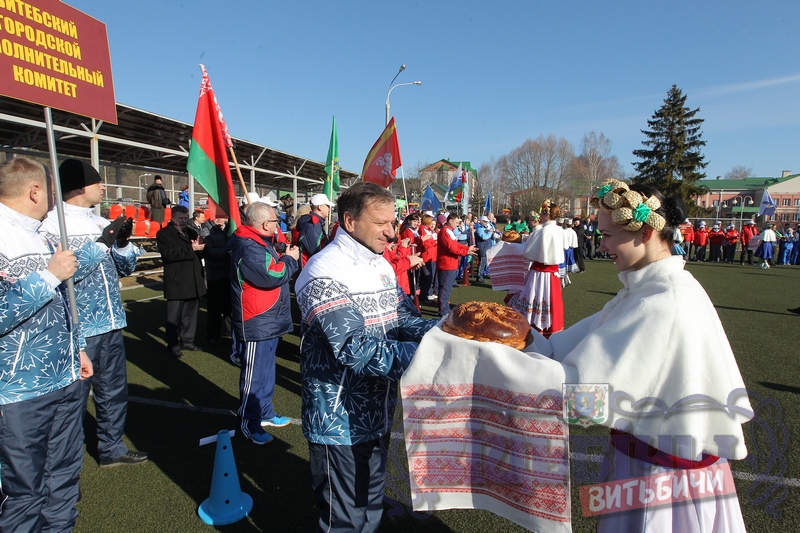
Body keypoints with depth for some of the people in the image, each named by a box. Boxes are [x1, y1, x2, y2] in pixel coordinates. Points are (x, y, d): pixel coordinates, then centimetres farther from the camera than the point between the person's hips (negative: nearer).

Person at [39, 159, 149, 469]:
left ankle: (112, 448, 35)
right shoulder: (52, 224, -10)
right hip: (77, 330, -7)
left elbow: (126, 268, 11)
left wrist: (122, 243, -4)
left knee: (114, 391, 18)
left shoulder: (101, 222, 11)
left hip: (110, 325, 7)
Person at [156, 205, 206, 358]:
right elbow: (168, 253, -19)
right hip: (176, 282, -6)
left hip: (193, 281, 6)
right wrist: (191, 249, -20)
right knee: (174, 315, 0)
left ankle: (187, 340, 25)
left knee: (191, 313, 12)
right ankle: (173, 345, 10)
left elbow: (201, 252, 14)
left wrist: (199, 247, -9)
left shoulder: (191, 232, 18)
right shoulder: (164, 233, -2)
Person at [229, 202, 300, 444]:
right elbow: (271, 276, -28)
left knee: (267, 370, 20)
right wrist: (290, 260, -13)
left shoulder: (260, 242, 13)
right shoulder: (248, 248, -22)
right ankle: (249, 424, 16)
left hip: (269, 321, 11)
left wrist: (286, 259, -2)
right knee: (254, 374, 2)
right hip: (256, 324, -11)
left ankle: (265, 414, 34)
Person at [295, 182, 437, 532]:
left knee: (371, 505, 27)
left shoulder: (381, 265, 5)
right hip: (339, 421, -7)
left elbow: (404, 320, 1)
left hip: (377, 412, 8)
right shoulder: (325, 273, -23)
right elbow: (354, 350, -32)